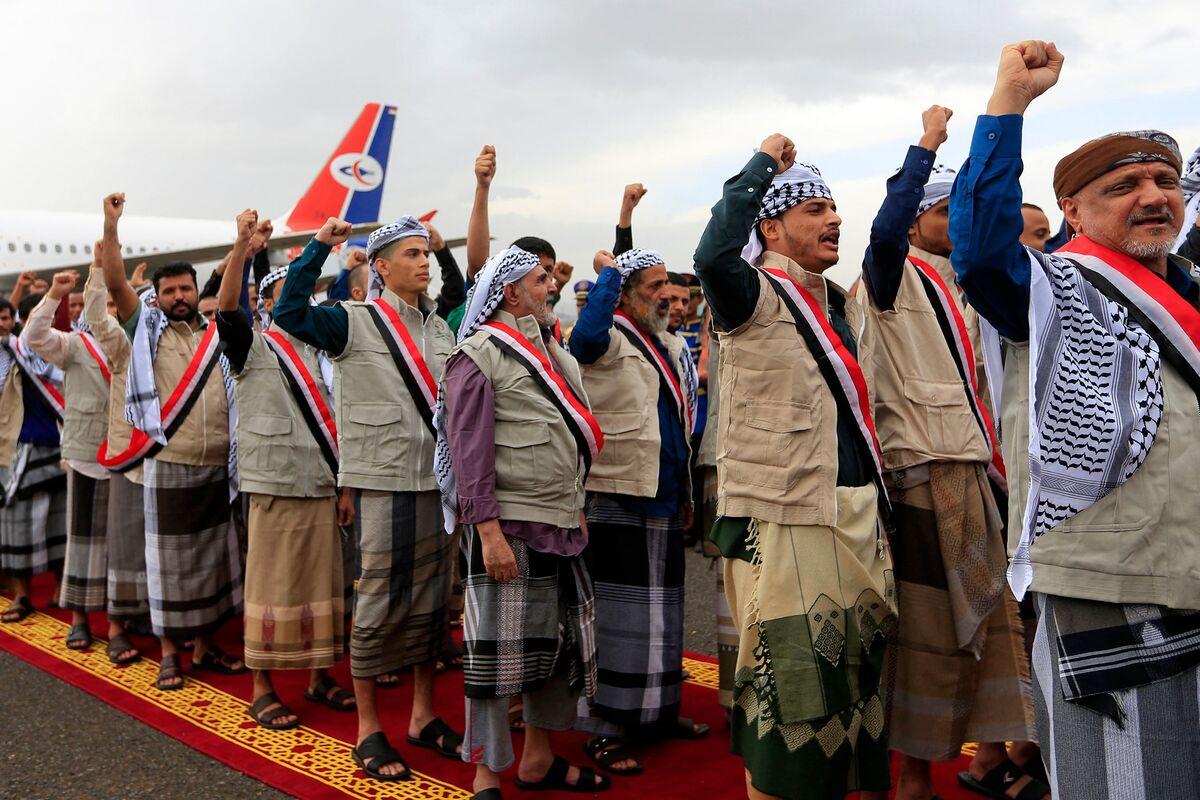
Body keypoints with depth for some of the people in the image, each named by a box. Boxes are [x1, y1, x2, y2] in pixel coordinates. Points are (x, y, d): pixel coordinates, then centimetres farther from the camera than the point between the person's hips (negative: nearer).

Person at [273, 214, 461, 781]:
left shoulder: (440, 327, 12)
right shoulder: (355, 322, -5)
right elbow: (289, 313, -21)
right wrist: (319, 248, -19)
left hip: (438, 480, 6)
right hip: (383, 482, -6)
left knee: (431, 599, 12)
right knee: (380, 601, -1)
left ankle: (423, 716, 26)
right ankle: (368, 729, 14)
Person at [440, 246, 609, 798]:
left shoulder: (553, 353, 16)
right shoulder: (479, 355, -9)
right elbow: (470, 451, -15)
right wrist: (489, 533, -21)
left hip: (561, 525, 8)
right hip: (508, 525, -8)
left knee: (558, 641, 15)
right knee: (496, 649, -2)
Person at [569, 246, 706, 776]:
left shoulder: (670, 347, 17)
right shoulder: (612, 340, -9)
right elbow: (587, 336, -36)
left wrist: (687, 494, 21)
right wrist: (607, 272, -22)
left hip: (664, 500, 8)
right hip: (617, 499, -8)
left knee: (660, 609, 16)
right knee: (618, 613, -3)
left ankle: (657, 712, 30)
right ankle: (604, 728, 7)